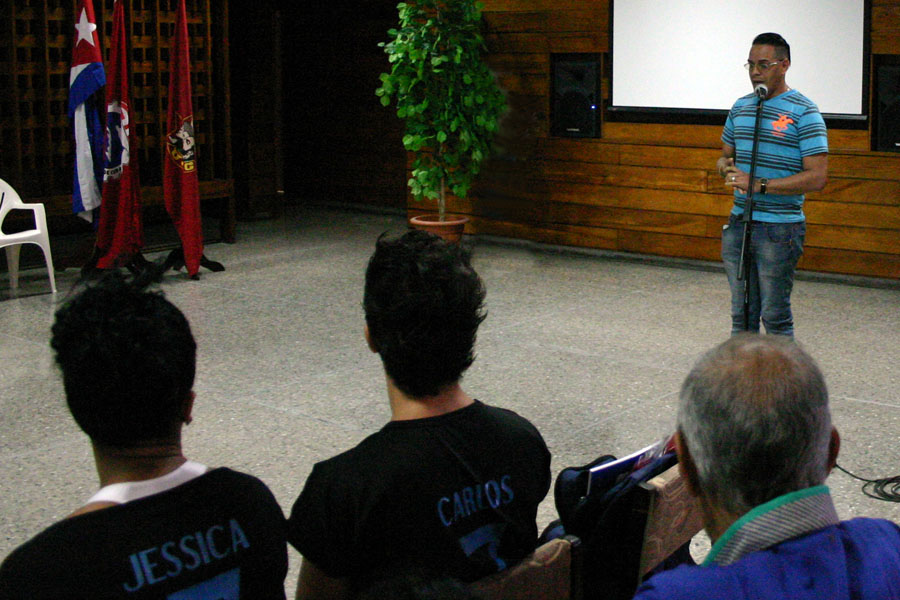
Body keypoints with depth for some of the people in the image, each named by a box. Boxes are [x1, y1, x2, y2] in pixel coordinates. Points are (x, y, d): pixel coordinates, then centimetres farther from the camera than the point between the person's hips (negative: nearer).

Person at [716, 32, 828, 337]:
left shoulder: (803, 112, -8)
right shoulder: (741, 107, 12)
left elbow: (817, 177, -15)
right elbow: (725, 155, 23)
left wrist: (760, 185, -21)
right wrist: (728, 168, -2)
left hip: (780, 229, -6)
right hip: (739, 222, 6)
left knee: (776, 317, -1)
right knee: (741, 314, 12)